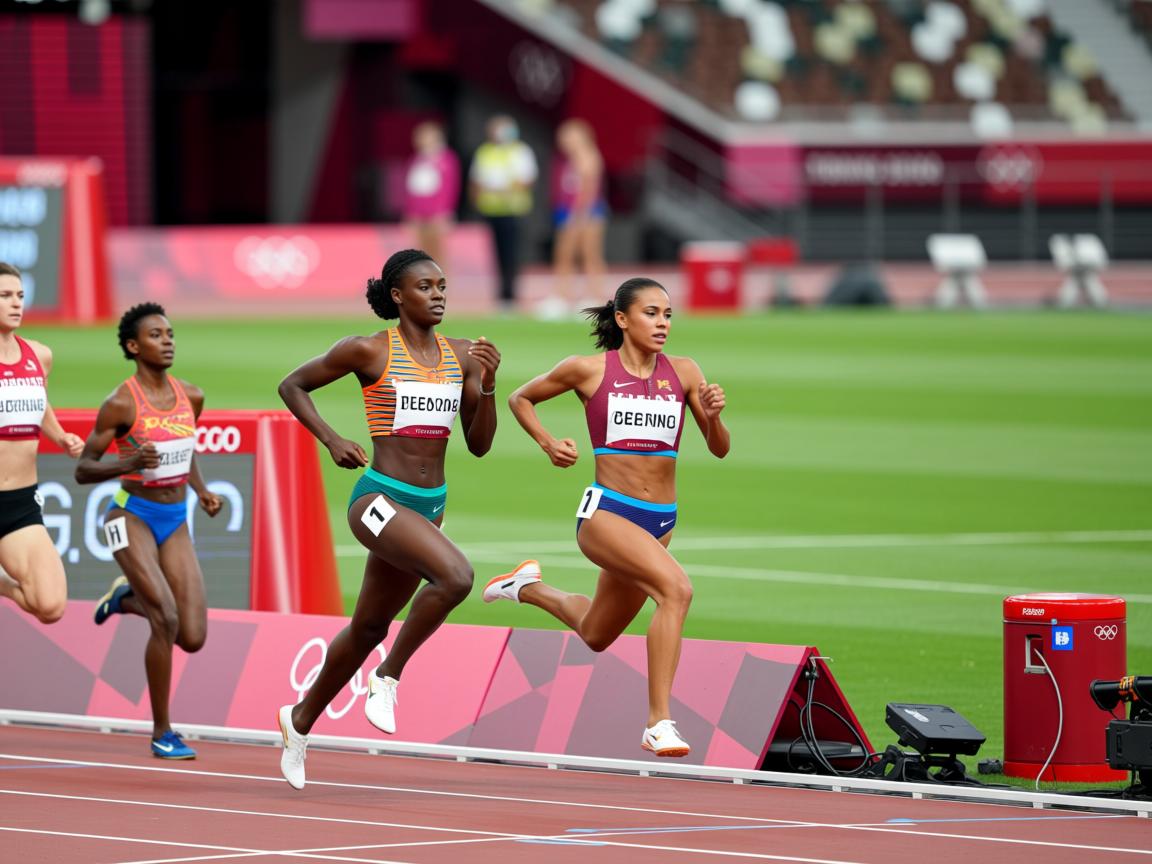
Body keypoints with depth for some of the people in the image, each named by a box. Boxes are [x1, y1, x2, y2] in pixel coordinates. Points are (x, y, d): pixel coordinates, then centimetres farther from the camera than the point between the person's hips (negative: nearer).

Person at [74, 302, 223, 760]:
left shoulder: (191, 396, 5)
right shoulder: (121, 403, -12)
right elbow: (82, 469, -9)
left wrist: (202, 491, 5)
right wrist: (129, 463, -27)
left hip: (176, 521, 5)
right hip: (133, 517, -5)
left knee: (193, 638, -4)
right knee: (167, 621, -21)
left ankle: (129, 597, 28)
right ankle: (162, 733, -7)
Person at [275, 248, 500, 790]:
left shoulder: (461, 357, 8)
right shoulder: (368, 351, -7)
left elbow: (479, 445, 9)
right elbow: (292, 386, 5)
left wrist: (488, 383, -6)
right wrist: (331, 441, -7)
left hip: (429, 505, 6)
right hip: (380, 498, -6)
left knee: (369, 627, 17)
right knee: (456, 575, -30)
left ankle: (301, 719, 37)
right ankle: (388, 678, -11)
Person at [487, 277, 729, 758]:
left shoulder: (683, 372, 4)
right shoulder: (589, 370, -4)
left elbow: (720, 449, 5)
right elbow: (521, 399, 12)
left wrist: (712, 415, -15)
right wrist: (547, 444, -4)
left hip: (659, 521, 6)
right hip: (605, 513, -6)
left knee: (596, 635, 22)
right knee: (676, 588, -31)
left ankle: (531, 589, 51)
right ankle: (659, 723, -30)